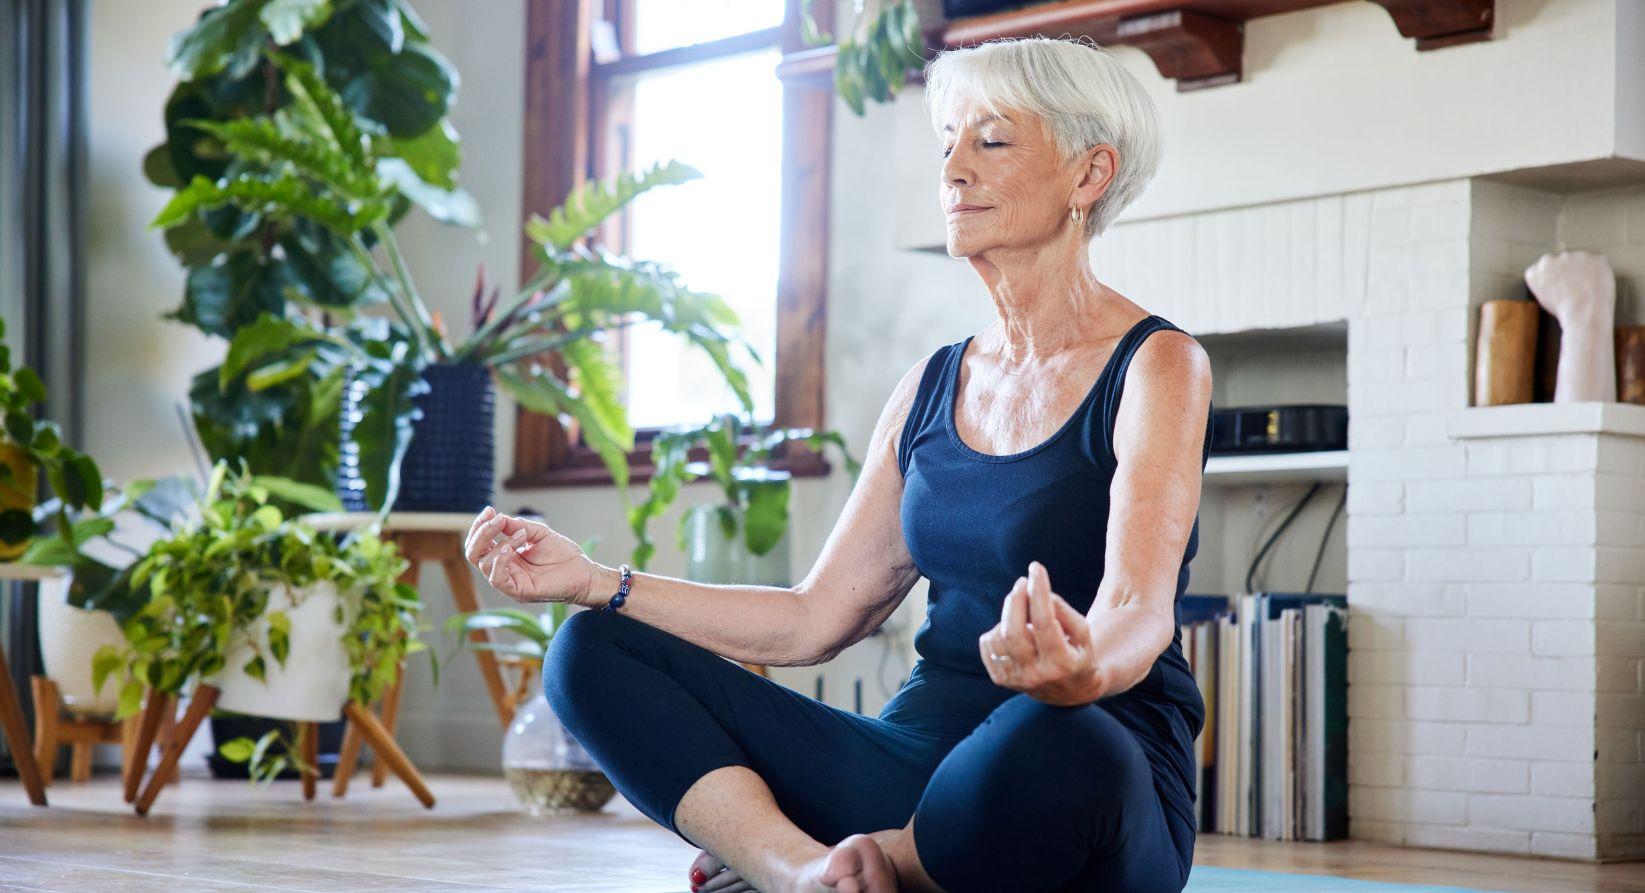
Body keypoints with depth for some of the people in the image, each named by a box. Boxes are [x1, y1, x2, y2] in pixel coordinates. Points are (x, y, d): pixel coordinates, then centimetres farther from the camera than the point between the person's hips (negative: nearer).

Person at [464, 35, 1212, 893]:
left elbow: (1139, 614, -22)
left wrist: (1081, 668, -47)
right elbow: (815, 618, 16)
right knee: (592, 653, -6)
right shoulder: (932, 387, 15)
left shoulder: (1156, 367, -5)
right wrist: (593, 581, 8)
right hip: (918, 751, 6)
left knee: (1048, 745, -43)